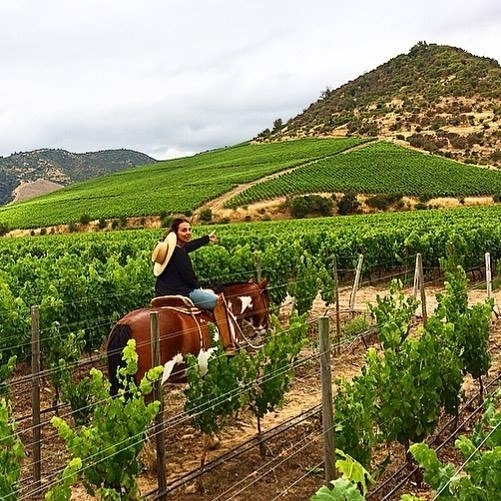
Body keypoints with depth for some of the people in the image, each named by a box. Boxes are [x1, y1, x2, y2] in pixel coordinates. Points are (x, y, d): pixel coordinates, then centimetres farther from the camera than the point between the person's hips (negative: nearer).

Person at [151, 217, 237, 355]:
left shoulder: (169, 246, 14)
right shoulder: (178, 251, -17)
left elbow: (191, 245, 33)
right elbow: (188, 276, -17)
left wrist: (207, 238, 49)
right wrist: (199, 287, 4)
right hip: (179, 294, -10)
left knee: (209, 292, 29)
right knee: (219, 301, 0)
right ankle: (228, 346, -3)